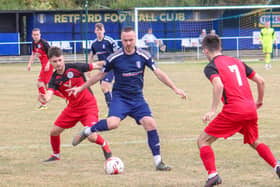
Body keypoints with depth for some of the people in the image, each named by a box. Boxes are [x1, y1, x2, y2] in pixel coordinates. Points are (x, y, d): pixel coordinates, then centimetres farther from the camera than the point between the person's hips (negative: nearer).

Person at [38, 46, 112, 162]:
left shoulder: (75, 68, -15)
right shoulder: (54, 80, -8)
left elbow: (96, 66, -8)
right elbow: (50, 93, -27)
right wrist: (45, 99, -50)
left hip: (89, 105, -4)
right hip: (73, 108, 4)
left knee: (91, 137, -20)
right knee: (54, 132, 2)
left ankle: (104, 145, 14)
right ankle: (56, 155, 30)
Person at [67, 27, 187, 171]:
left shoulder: (143, 56, -3)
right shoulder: (114, 58, -7)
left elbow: (158, 73, 3)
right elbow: (100, 75, 6)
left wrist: (174, 88, -2)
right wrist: (81, 88, 10)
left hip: (137, 98, 3)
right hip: (120, 97, -2)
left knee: (150, 124, -14)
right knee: (113, 123, -30)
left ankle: (158, 162, -4)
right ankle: (87, 131, -3)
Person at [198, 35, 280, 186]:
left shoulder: (211, 67, 1)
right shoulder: (237, 62, 20)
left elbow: (218, 85, -20)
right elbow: (260, 81, 18)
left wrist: (212, 110, -20)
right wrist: (259, 100, 33)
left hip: (233, 111, -6)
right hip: (251, 109, 6)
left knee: (203, 141, 4)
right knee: (254, 142, 30)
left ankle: (212, 174, -13)